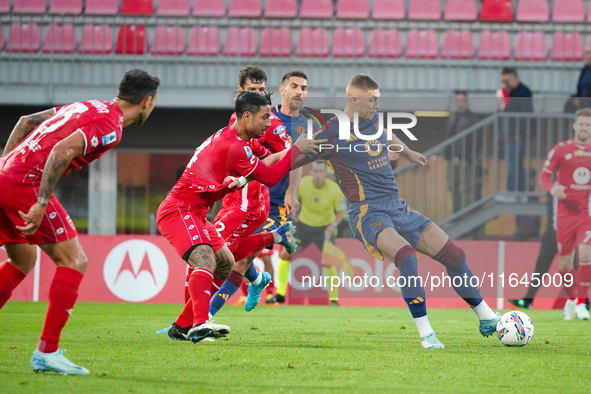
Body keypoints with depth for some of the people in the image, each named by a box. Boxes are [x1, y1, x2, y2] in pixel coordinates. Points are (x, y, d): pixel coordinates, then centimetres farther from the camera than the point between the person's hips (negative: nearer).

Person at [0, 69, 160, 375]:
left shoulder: (86, 108, 21)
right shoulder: (110, 126, -8)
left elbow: (26, 121, 25)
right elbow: (62, 151, -22)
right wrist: (42, 204, -23)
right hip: (26, 183, -10)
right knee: (74, 261, -4)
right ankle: (47, 352, -9)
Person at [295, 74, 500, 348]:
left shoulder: (375, 119, 11)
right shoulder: (333, 133, -10)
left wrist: (408, 153, 51)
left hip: (397, 207, 8)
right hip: (367, 212, -8)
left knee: (454, 254, 1)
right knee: (406, 255, -34)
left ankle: (486, 318, 18)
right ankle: (425, 333, -30)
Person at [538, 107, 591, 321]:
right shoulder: (561, 149, 0)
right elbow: (544, 177, 1)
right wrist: (553, 188, -21)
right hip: (566, 213, 0)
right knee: (565, 262, 3)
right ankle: (570, 300, 26)